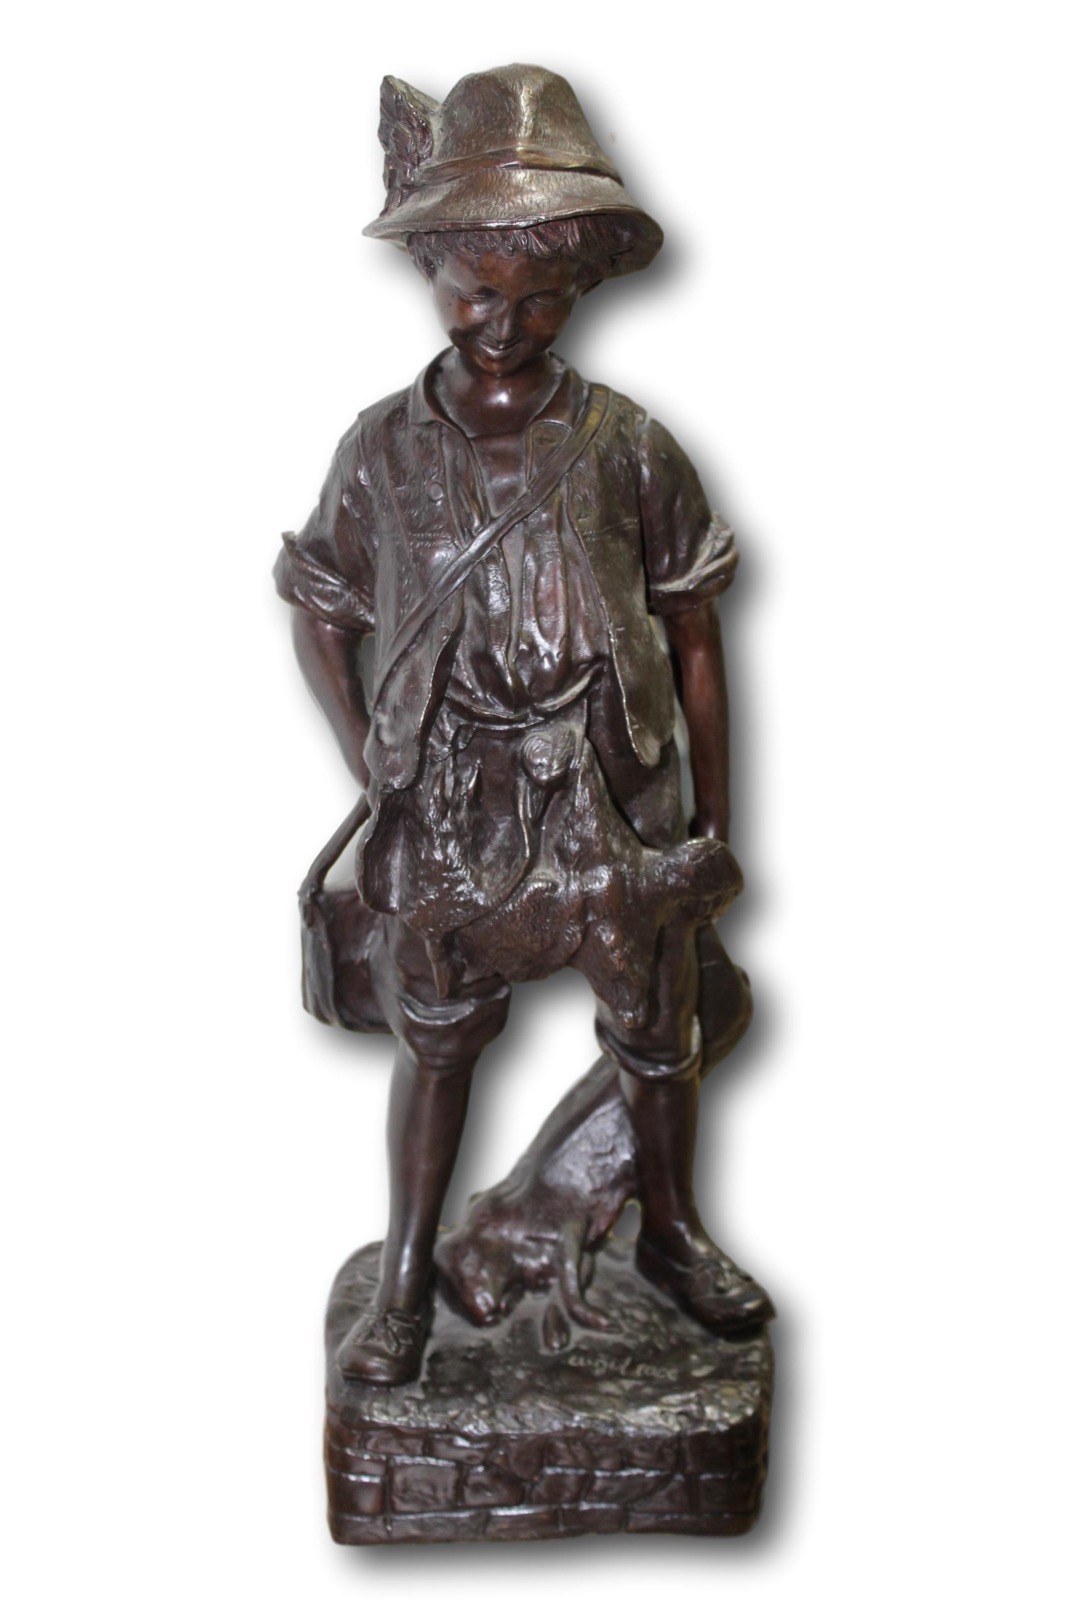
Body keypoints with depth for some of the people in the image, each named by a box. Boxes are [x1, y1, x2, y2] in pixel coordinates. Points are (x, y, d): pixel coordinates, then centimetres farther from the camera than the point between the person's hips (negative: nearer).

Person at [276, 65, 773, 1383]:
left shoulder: (627, 448, -8)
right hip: (446, 815, 0)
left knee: (656, 1038, 16)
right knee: (434, 1044, 14)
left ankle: (672, 1232, 42)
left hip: (617, 807, 1)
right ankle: (405, 1276, 33)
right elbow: (319, 617, 5)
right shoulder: (383, 449, -6)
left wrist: (713, 825, 2)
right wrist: (373, 771, -3)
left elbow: (694, 641, -1)